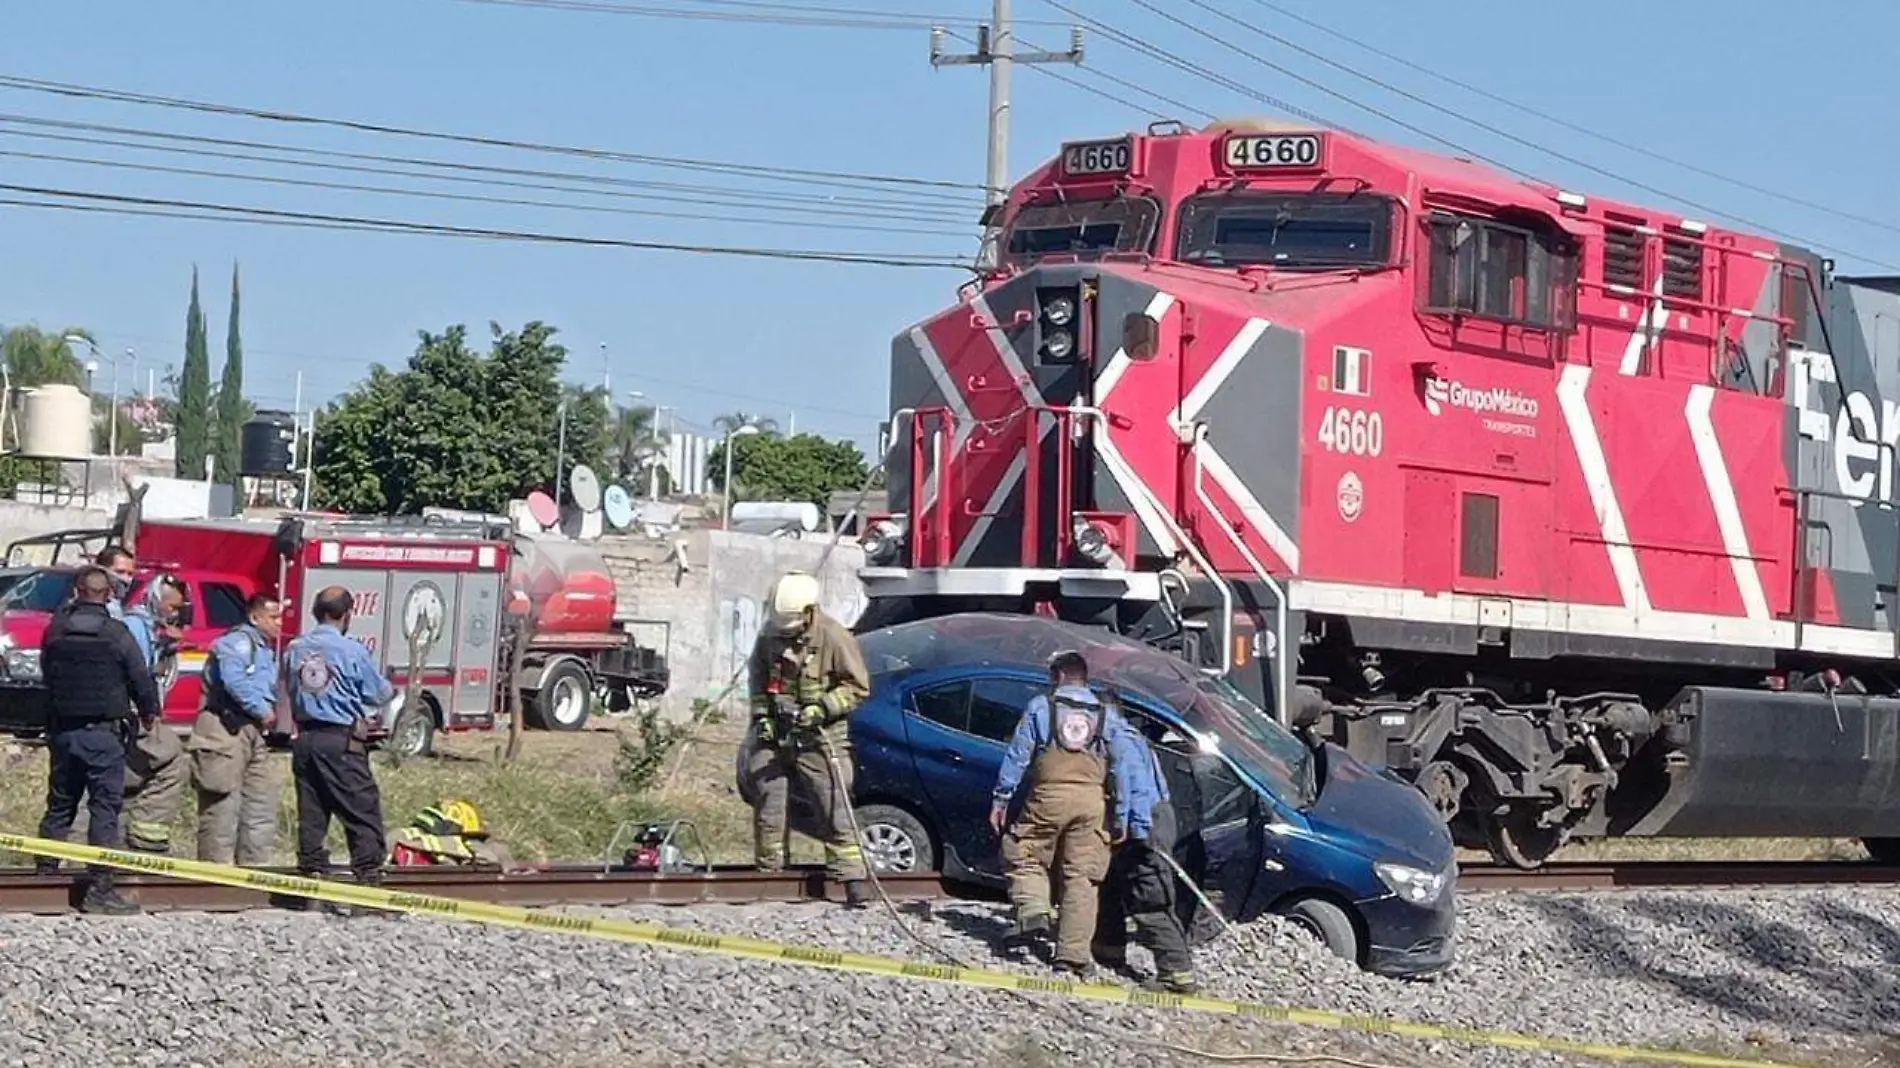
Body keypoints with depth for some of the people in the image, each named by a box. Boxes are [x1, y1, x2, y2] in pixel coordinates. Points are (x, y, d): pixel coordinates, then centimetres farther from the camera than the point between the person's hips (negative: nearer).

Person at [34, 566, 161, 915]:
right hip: (104, 731, -4)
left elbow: (47, 674, 12)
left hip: (62, 730, 4)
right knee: (105, 808, -3)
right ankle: (99, 888, -7)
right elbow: (141, 680, -4)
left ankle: (45, 875, 19)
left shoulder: (55, 631, 0)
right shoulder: (117, 634, -10)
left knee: (59, 807, 16)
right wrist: (149, 711, 15)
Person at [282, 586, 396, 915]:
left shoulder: (294, 649, 6)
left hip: (305, 738, 6)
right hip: (341, 741, -6)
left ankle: (312, 875, 11)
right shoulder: (351, 651, -10)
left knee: (311, 814, 10)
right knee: (363, 813, -1)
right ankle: (369, 881, -6)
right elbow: (379, 693, -1)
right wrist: (392, 691, 21)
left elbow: (290, 693, 15)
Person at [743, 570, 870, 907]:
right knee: (769, 806, 8)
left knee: (835, 809, -6)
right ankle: (767, 871, 20)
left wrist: (822, 708, -19)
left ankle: (852, 879, -7)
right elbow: (757, 679, 19)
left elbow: (858, 687, -7)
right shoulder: (769, 635, 3)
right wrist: (761, 715, 5)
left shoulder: (834, 638, -13)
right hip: (775, 735, 5)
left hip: (819, 740, -5)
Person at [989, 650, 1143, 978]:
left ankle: (1032, 912, -11)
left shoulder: (1040, 707, 8)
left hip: (1049, 795, -2)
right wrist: (1123, 813, 10)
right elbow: (1124, 763, 9)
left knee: (1027, 858, 15)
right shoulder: (1107, 713, 14)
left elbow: (1017, 756, 5)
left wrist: (1001, 799, 9)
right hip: (1092, 800, 2)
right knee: (1081, 877, 3)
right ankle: (1073, 953, -1)